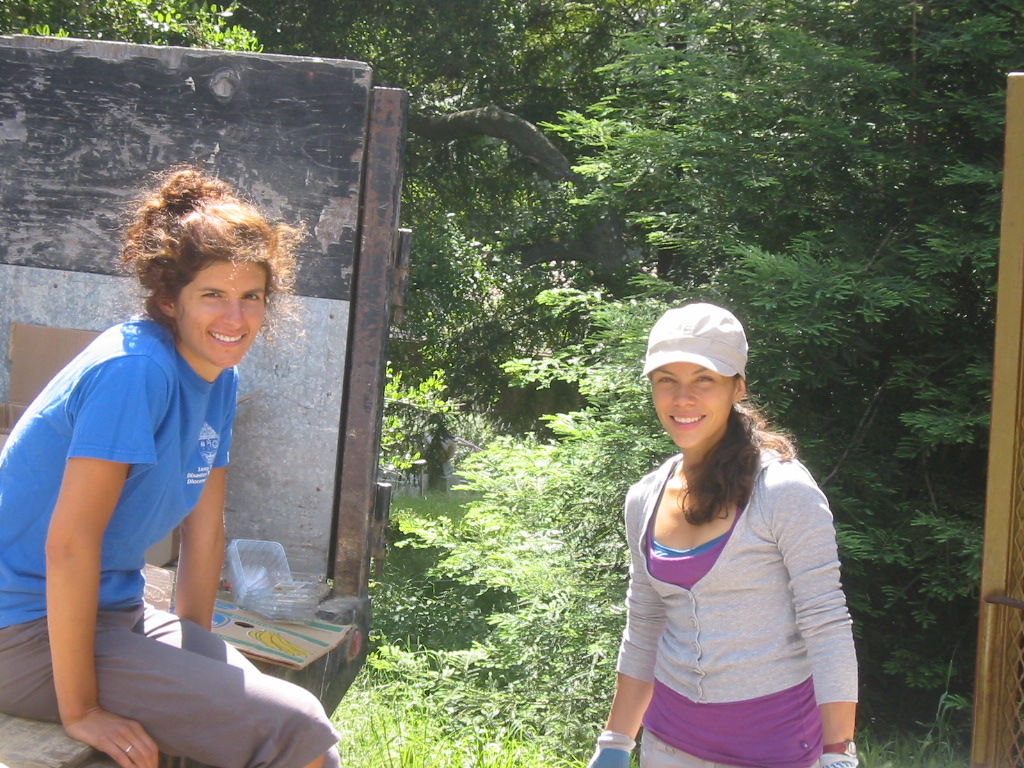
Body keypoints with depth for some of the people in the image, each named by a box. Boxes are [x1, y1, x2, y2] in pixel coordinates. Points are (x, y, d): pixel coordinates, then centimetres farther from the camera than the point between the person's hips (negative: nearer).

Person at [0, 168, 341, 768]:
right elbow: (68, 543, -24)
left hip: (117, 613, 9)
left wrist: (194, 646, 14)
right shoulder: (135, 369, -22)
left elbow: (205, 531, 11)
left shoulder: (219, 377, 5)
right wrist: (80, 709, -21)